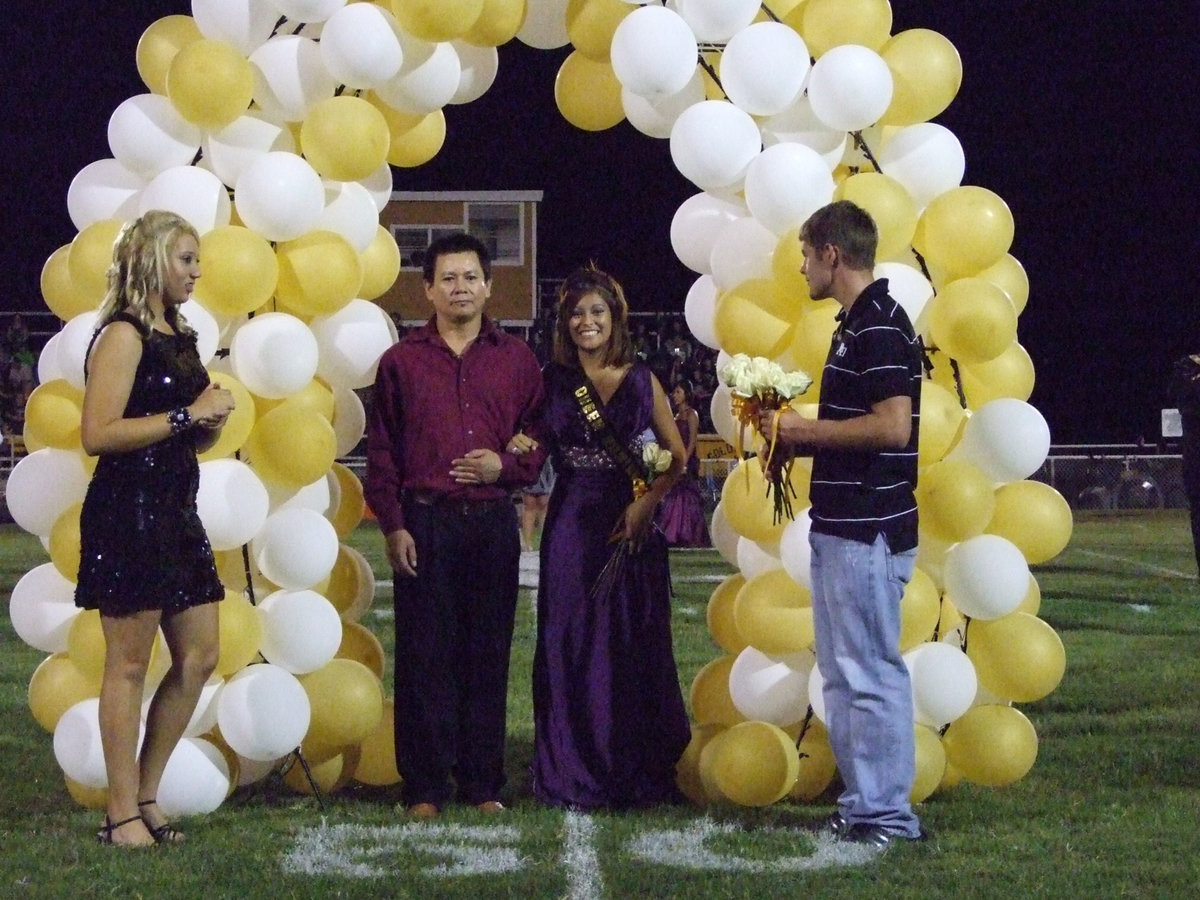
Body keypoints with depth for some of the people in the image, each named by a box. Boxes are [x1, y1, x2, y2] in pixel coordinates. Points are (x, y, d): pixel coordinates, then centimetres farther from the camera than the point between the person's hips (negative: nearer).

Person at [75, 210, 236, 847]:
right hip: (128, 512, -9)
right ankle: (122, 812, 5)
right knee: (129, 665, -3)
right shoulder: (123, 336, -11)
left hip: (177, 513, 9)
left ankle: (146, 794, 20)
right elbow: (98, 434, -21)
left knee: (199, 658, 10)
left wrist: (213, 419, 4)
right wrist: (188, 415, -16)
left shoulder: (179, 337, 17)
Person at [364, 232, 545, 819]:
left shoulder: (516, 360, 11)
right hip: (424, 522, -1)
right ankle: (425, 787, 5)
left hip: (494, 523, 1)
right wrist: (393, 526, -3)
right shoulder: (402, 361, 7)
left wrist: (507, 466, -6)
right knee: (424, 655, -1)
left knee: (488, 654, 4)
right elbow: (381, 451, 5)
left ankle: (483, 782, 12)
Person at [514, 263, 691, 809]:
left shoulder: (641, 381, 4)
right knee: (570, 648, 1)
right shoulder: (552, 381, 5)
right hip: (571, 527, 1)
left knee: (633, 650, 3)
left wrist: (646, 502, -7)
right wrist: (518, 452, -14)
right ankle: (574, 778, 9)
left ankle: (639, 778, 12)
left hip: (630, 525, 0)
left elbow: (676, 457, 7)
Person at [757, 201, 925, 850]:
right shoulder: (855, 326, 17)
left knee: (870, 674, -6)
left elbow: (892, 428, -24)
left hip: (868, 532, -11)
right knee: (842, 674, 14)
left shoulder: (880, 328, -15)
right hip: (840, 526, 11)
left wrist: (806, 429, -14)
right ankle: (861, 804, 20)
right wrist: (797, 442, 10)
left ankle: (887, 814, 0)